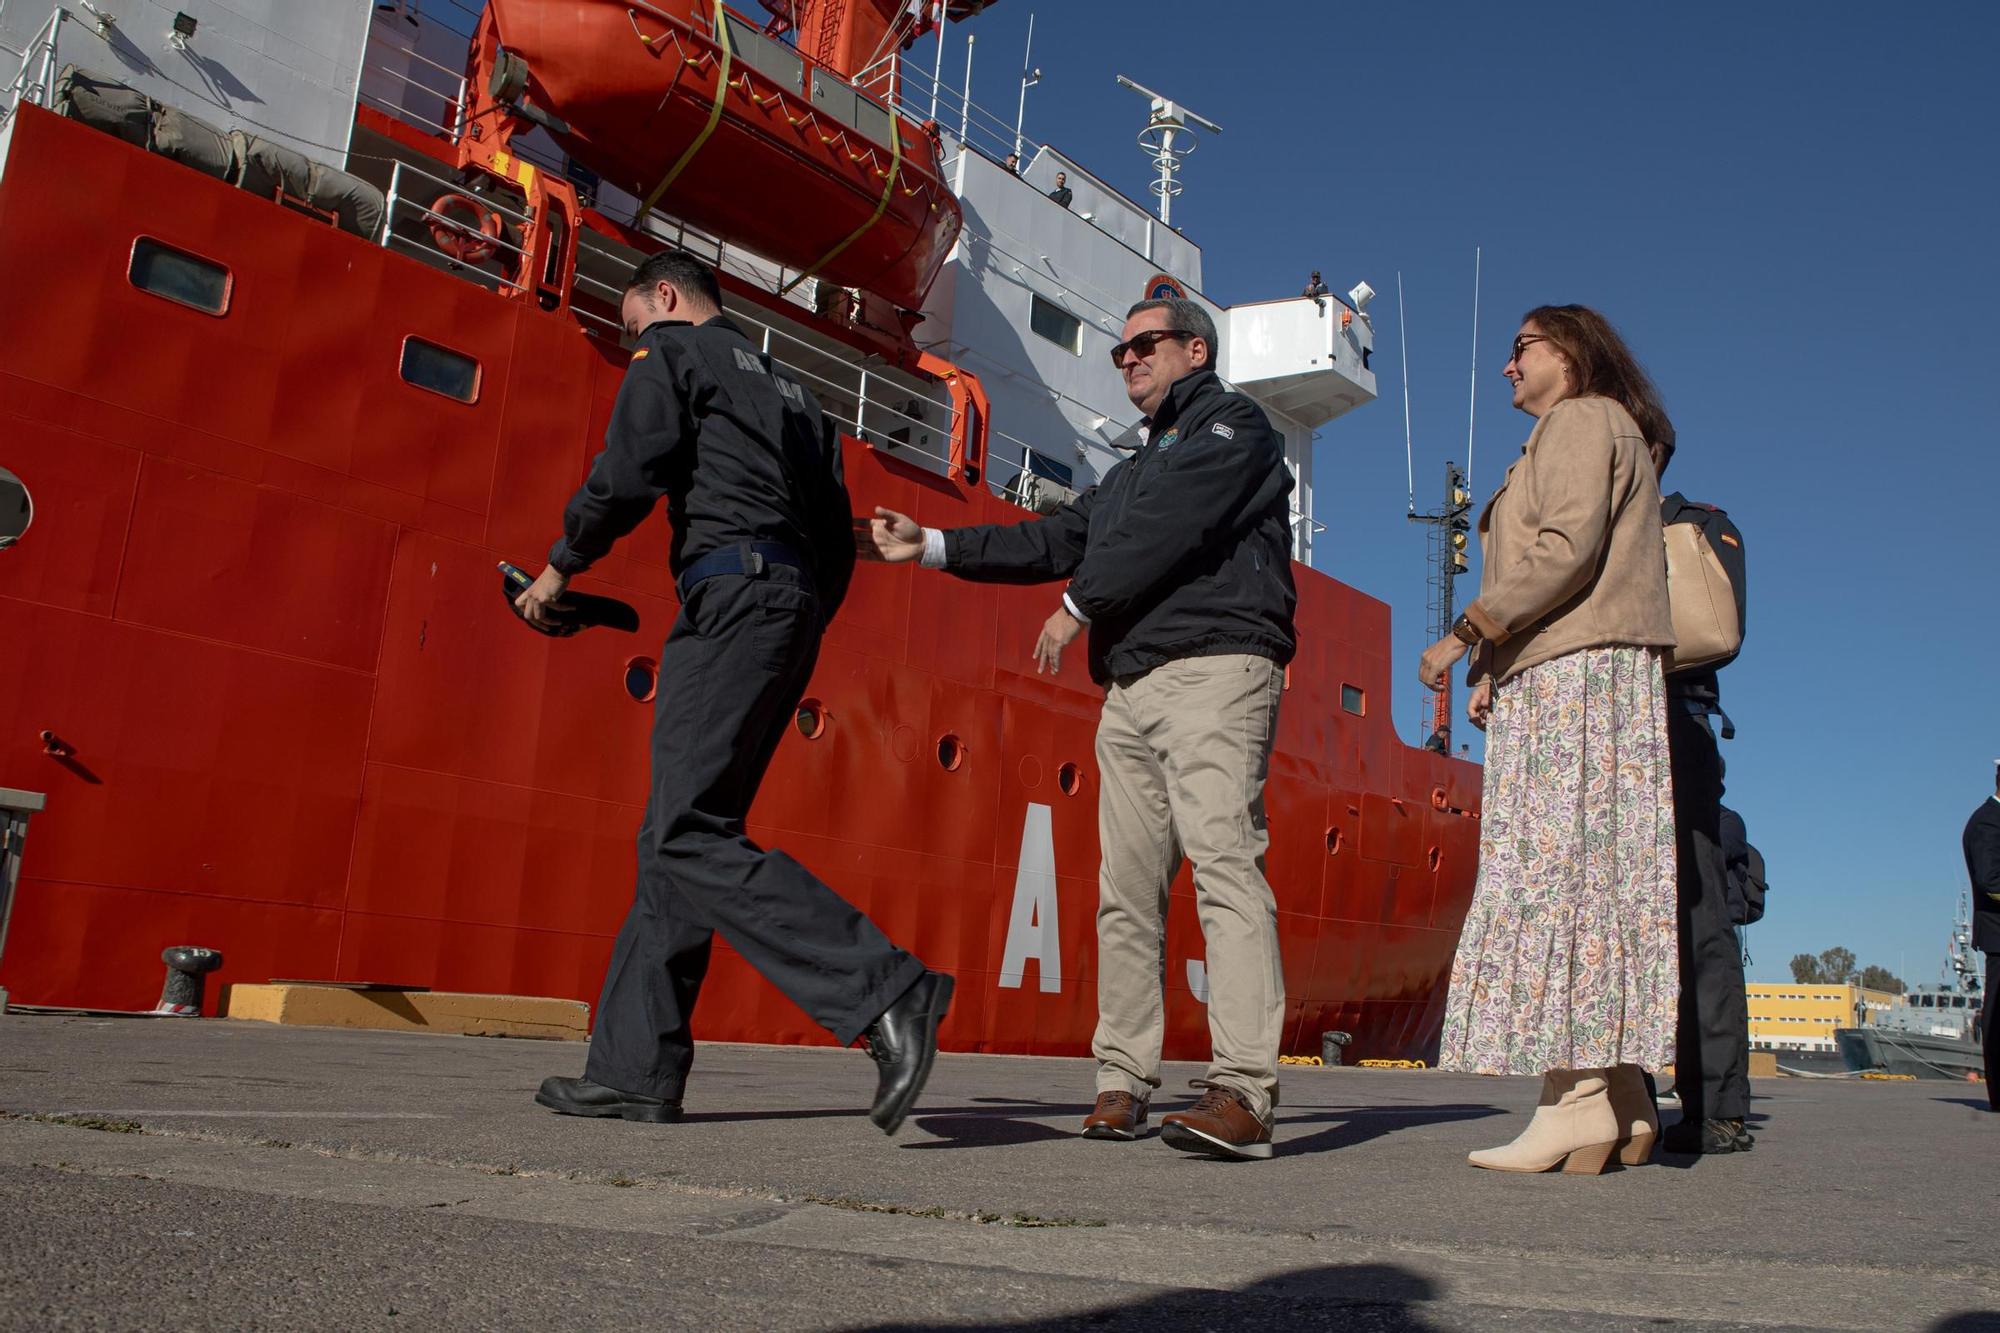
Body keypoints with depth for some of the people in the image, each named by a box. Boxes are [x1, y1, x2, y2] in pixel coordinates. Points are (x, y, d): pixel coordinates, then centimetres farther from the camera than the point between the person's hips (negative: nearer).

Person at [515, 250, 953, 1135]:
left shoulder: (674, 351, 9)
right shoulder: (788, 391, 31)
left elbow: (628, 472, -7)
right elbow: (837, 537, 24)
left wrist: (562, 564, 7)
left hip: (732, 589, -9)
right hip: (799, 606, 9)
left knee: (690, 836, -16)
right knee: (676, 837, 8)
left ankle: (886, 992, -26)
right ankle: (636, 1069, 6)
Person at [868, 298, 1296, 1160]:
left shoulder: (1232, 427, 6)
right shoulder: (1134, 471, 32)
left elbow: (1168, 525, -9)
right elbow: (1057, 540, 24)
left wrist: (1078, 606, -3)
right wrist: (930, 546, 19)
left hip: (1215, 670, -8)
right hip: (1131, 687, 8)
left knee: (1224, 863, -19)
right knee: (1126, 887, 2)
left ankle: (1242, 1094, -26)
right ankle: (1123, 1083, 5)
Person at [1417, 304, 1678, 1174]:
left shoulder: (1581, 420, 1)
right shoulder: (1592, 431, 30)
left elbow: (1567, 550, -16)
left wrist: (1466, 635, -13)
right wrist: (1500, 668, 14)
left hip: (1578, 676, -10)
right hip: (1565, 682, 10)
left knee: (1554, 869, -15)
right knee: (1596, 878, 3)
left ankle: (1577, 1098, -19)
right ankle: (1623, 1102, 2)